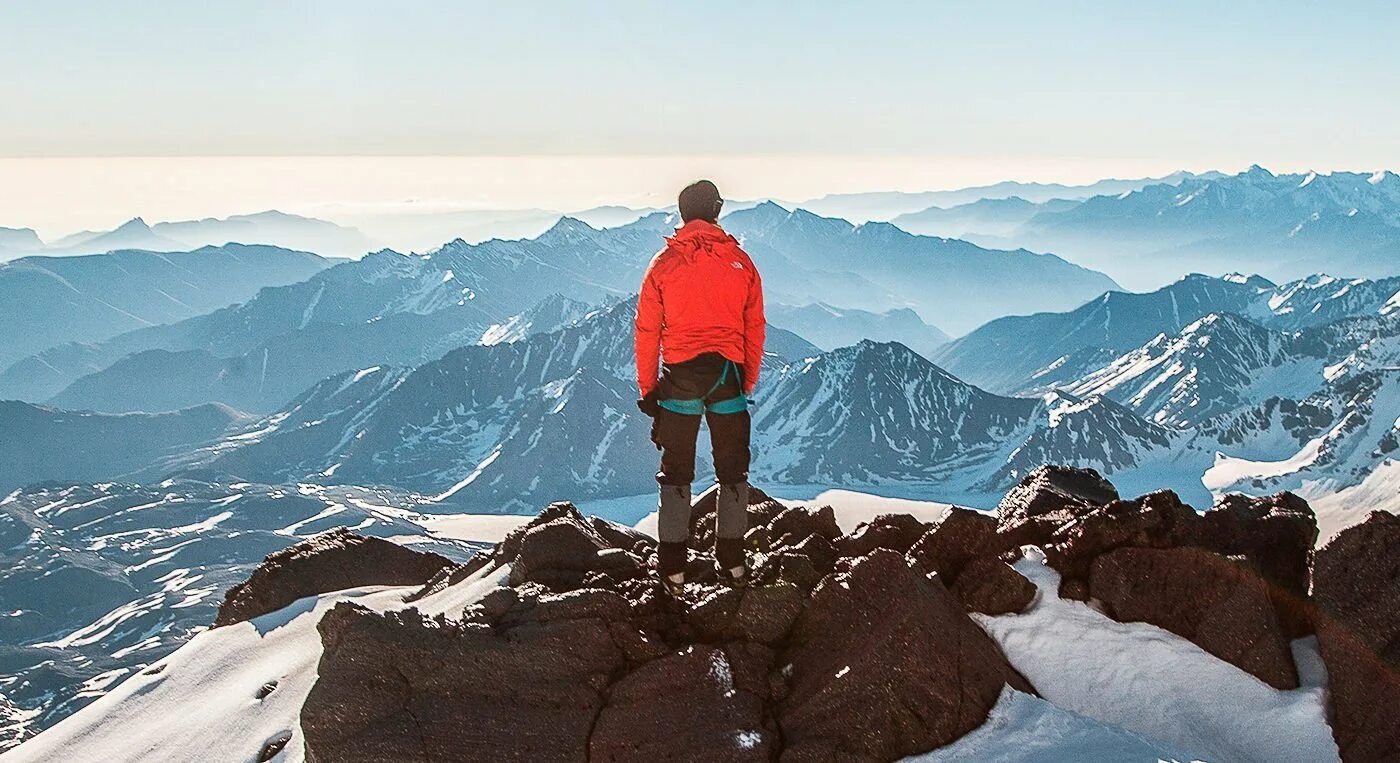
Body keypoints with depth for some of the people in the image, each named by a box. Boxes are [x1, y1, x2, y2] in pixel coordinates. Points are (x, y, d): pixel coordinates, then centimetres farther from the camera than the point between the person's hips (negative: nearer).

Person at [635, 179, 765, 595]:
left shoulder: (664, 264, -1)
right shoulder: (741, 262, 2)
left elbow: (646, 331, 0)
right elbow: (755, 329, 5)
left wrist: (647, 388, 7)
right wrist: (748, 383, 14)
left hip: (681, 377, -1)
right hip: (729, 376, 1)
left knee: (676, 471, 8)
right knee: (732, 470, 13)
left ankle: (673, 567, 7)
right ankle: (733, 560, 18)